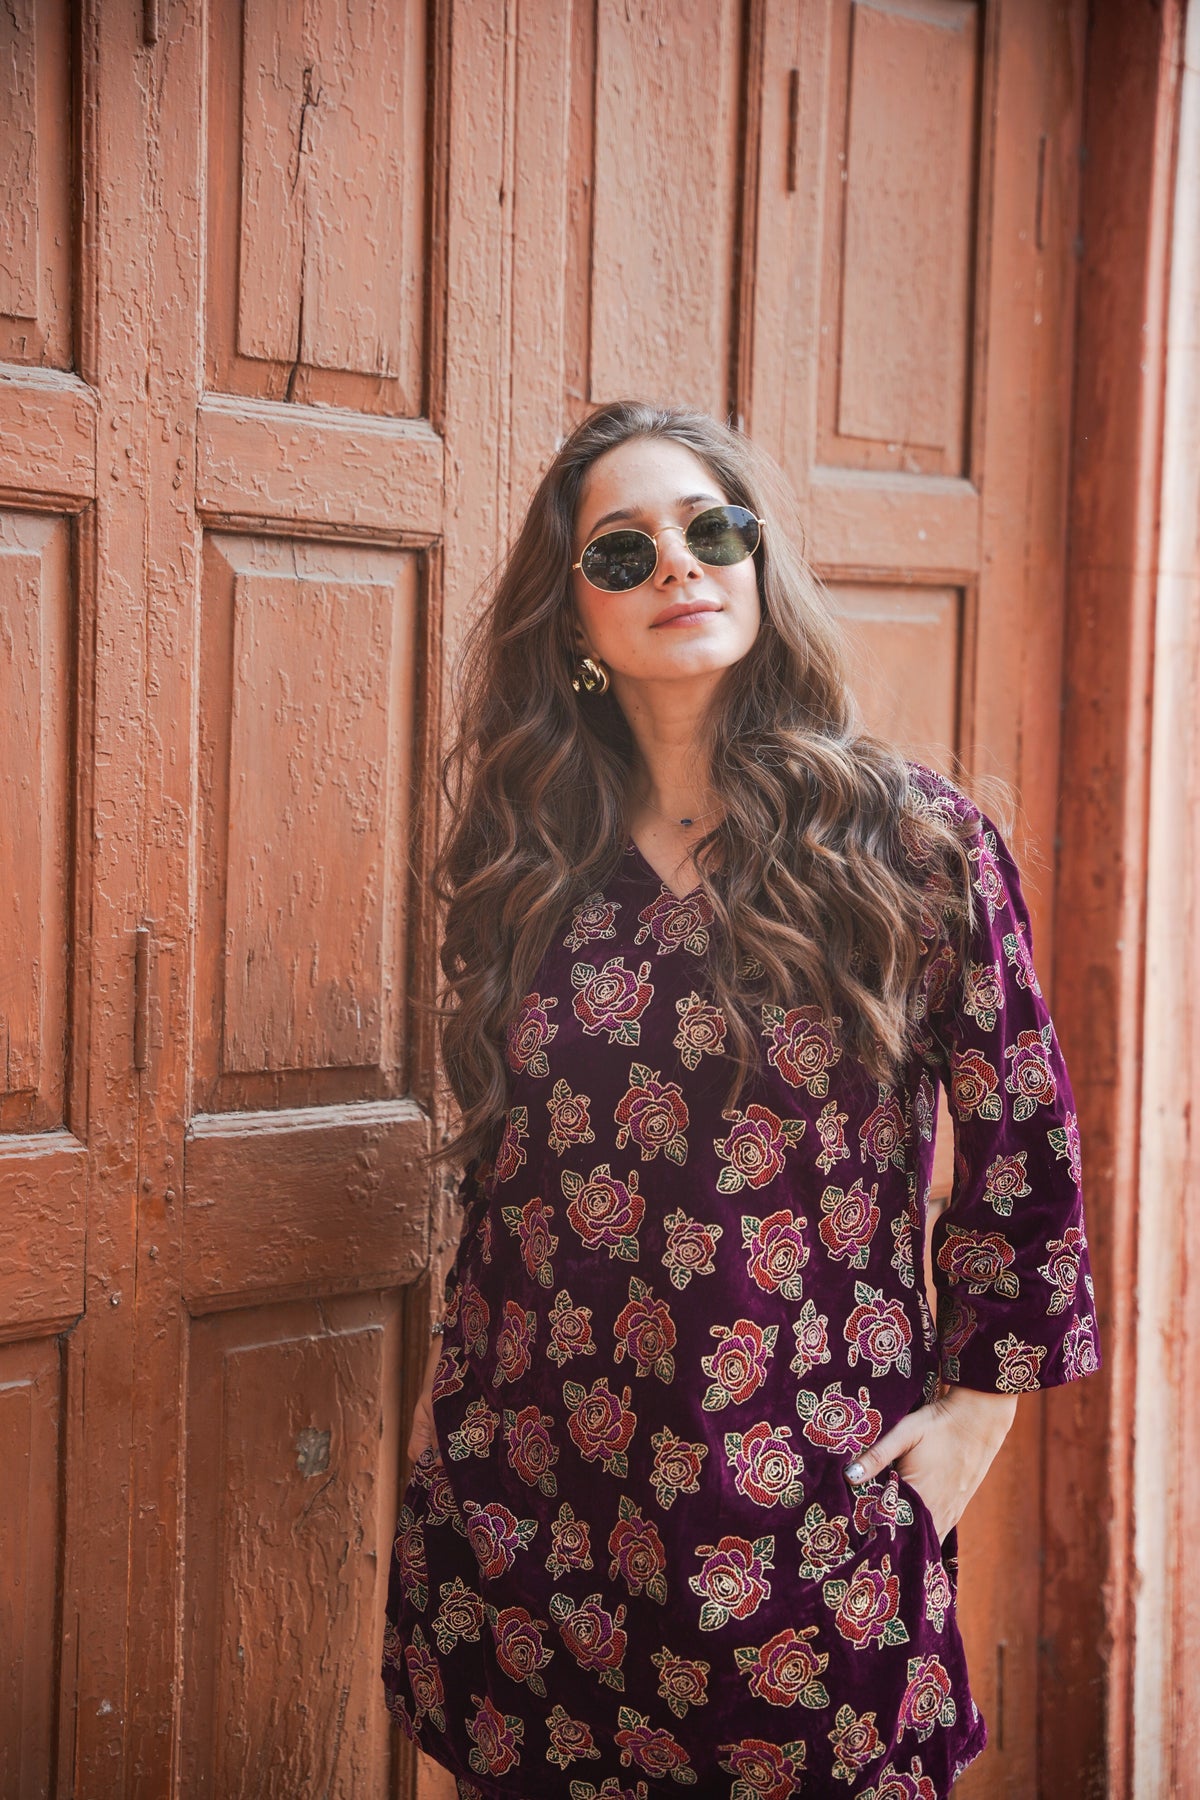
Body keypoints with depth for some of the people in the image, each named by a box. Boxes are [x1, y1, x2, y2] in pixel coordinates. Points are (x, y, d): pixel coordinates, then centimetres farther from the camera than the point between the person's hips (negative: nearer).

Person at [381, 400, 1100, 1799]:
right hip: (525, 1497, 3)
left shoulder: (916, 840, -6)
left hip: (809, 1515, -2)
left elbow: (1021, 1141, 0)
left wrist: (978, 1407, -1)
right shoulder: (526, 861, 3)